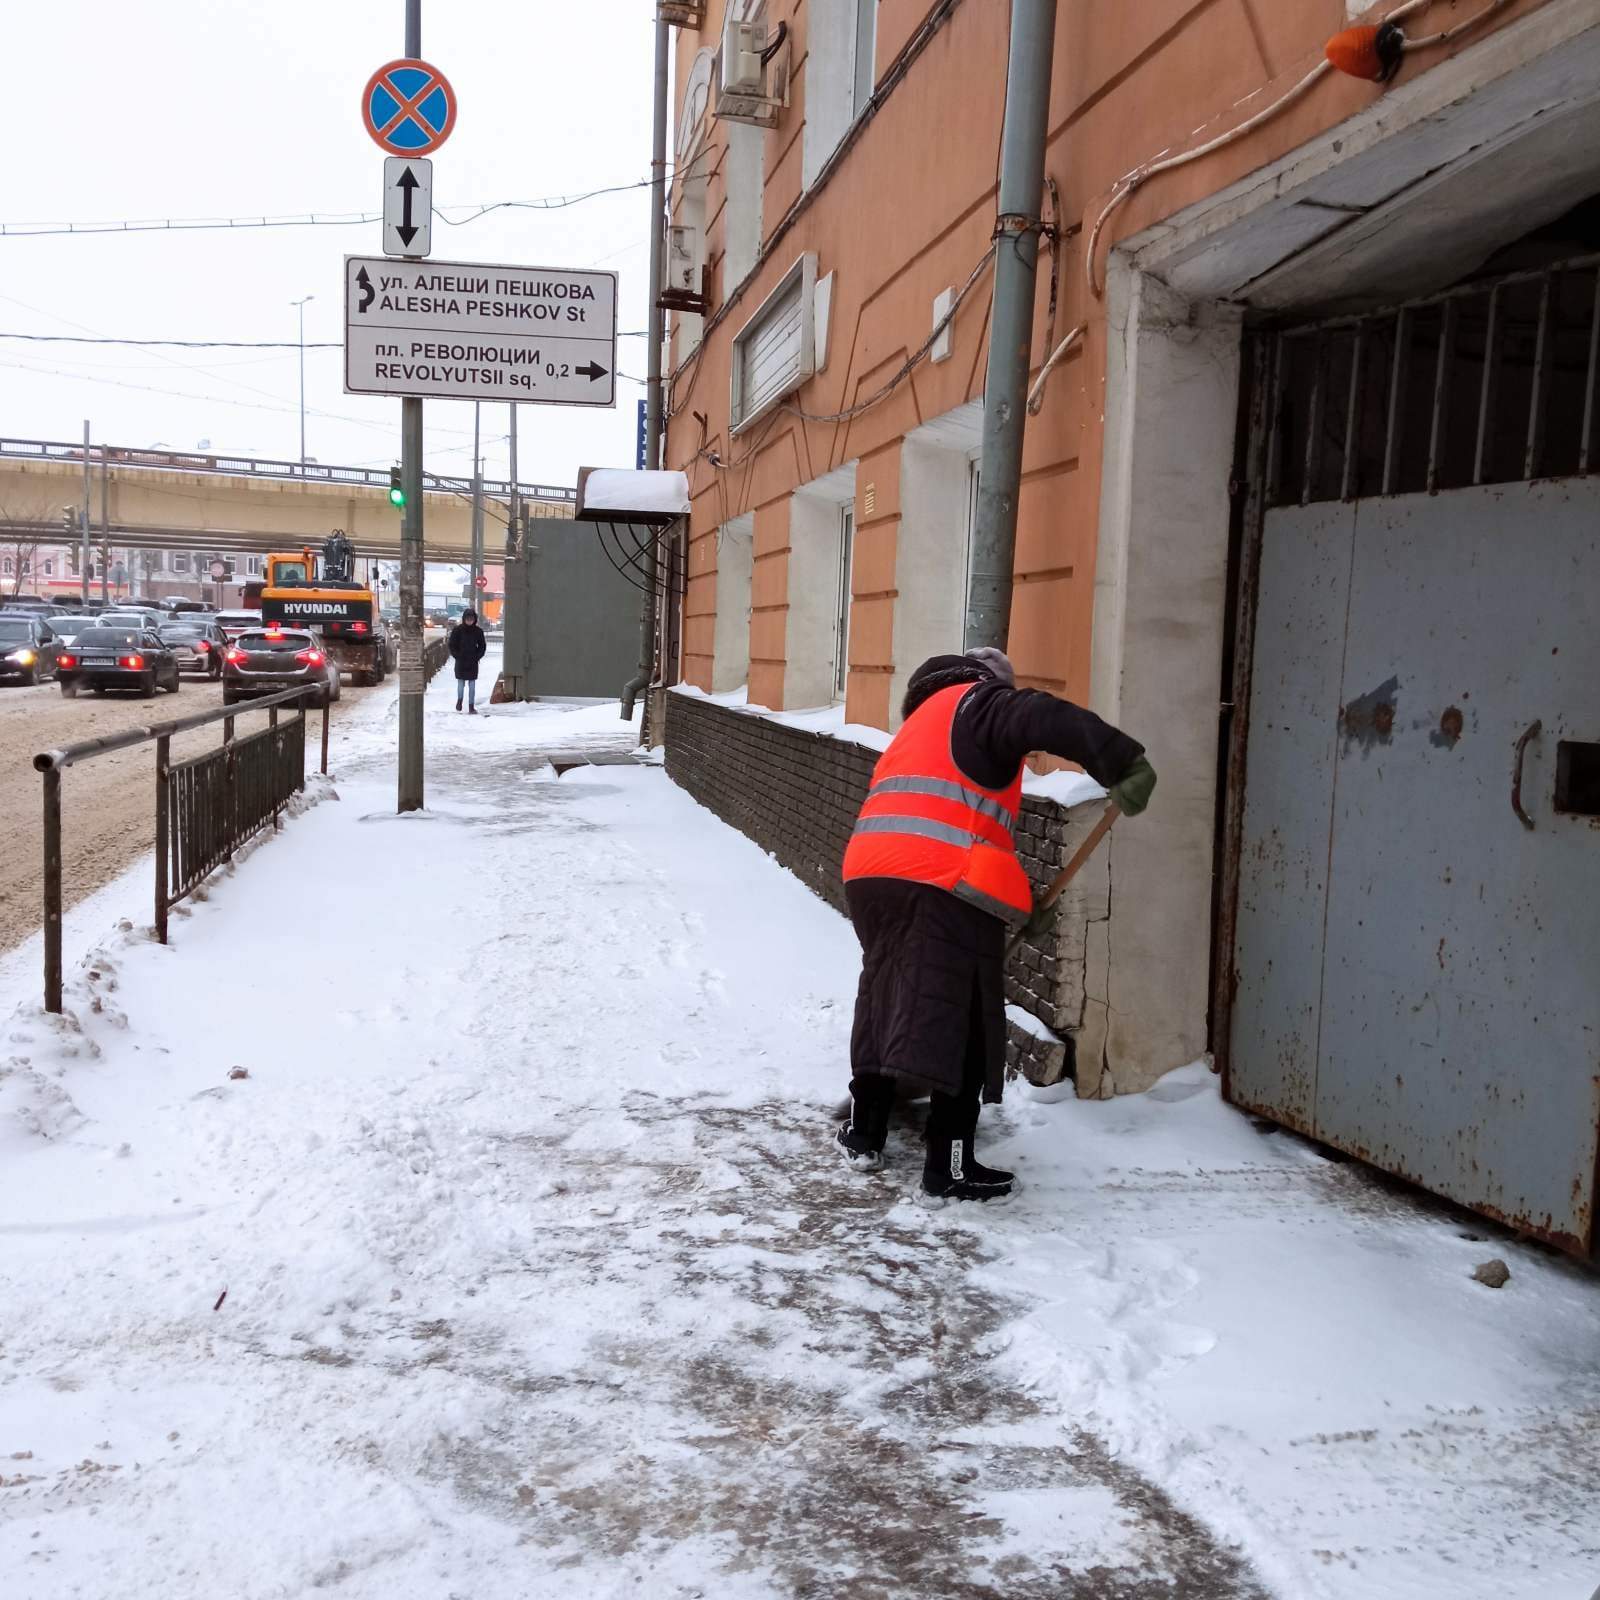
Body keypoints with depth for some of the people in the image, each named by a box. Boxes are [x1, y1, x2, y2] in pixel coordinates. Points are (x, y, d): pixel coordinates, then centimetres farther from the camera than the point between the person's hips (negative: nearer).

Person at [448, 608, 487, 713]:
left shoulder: (478, 631, 1)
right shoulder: (457, 630, -3)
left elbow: (482, 646, 8)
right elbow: (452, 645, 1)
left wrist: (477, 657, -3)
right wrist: (457, 656, -7)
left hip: (473, 662, 1)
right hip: (460, 662, -1)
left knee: (472, 685, 1)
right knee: (461, 684, 4)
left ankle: (471, 707, 5)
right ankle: (459, 699, 31)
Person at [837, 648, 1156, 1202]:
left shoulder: (922, 721, 33)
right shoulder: (981, 702, 8)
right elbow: (1050, 720, -13)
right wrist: (1124, 764, -18)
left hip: (869, 872, 8)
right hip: (943, 884, -8)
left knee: (886, 998, 21)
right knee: (960, 1021, -2)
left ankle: (864, 1133, 30)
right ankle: (950, 1165, -1)